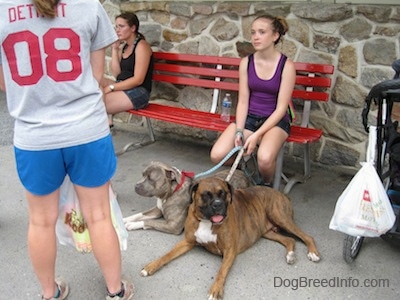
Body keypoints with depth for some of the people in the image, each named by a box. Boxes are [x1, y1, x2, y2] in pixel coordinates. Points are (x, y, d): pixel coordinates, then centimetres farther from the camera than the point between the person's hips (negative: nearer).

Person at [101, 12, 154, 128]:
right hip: (123, 88, 9)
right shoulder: (123, 46, 16)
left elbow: (138, 79, -17)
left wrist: (110, 88, -19)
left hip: (138, 92, -9)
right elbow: (116, 74, 7)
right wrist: (115, 49, 3)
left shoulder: (141, 46, -9)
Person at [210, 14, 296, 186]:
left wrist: (256, 135, -22)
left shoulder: (286, 65, -11)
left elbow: (281, 108, -13)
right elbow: (243, 101, -1)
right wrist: (239, 131, -16)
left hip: (275, 121, -3)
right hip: (249, 118, 3)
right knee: (217, 156, -20)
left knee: (264, 159, -35)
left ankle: (267, 186, 1)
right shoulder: (246, 62, -1)